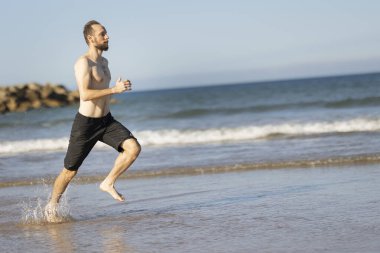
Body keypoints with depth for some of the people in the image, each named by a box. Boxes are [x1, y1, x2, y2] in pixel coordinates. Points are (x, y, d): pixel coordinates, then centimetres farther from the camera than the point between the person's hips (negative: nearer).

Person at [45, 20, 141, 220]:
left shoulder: (103, 62, 11)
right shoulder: (83, 62, -17)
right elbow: (85, 94, -29)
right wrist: (114, 89, -30)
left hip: (106, 121, 7)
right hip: (85, 123, -7)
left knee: (134, 148, -17)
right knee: (70, 171, 6)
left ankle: (108, 183, -1)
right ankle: (52, 205, 29)